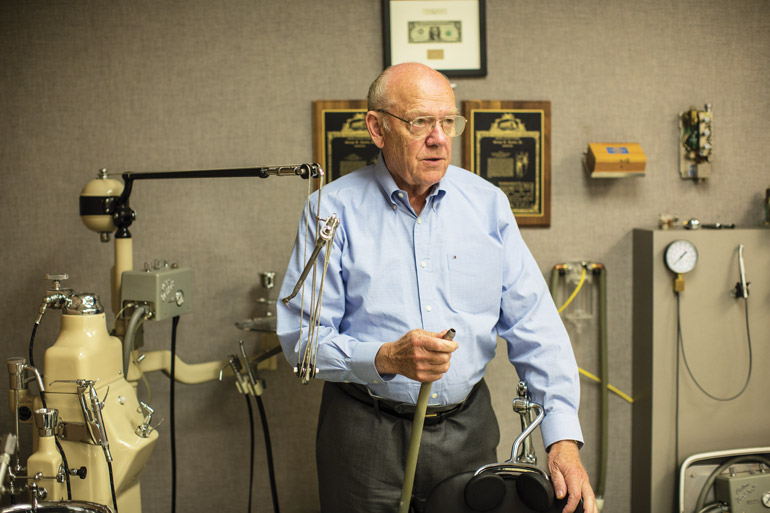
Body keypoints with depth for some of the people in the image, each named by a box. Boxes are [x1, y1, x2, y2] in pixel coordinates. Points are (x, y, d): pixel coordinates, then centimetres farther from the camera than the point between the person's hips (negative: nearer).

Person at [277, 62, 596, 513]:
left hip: (469, 425, 3)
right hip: (366, 433, -2)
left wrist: (564, 439, -10)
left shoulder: (487, 202, 1)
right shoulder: (333, 209, -7)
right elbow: (301, 337, -9)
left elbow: (534, 326, -3)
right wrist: (386, 359, -25)